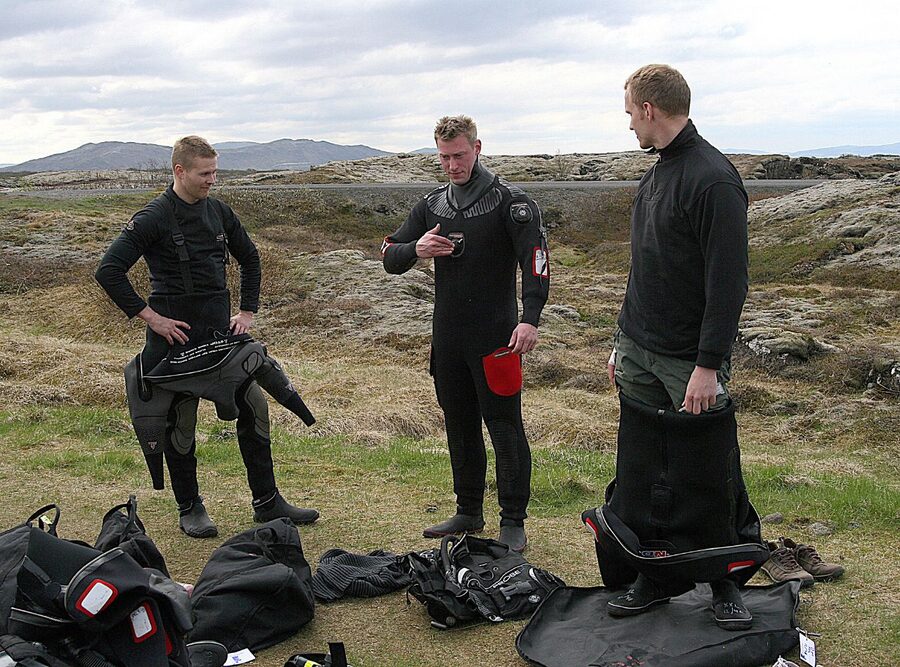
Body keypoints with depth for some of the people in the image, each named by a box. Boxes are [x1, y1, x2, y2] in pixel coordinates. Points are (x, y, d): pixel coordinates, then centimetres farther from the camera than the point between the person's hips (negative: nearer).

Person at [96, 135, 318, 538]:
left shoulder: (219, 212, 8)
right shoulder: (153, 218, -10)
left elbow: (250, 259, 21)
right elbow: (108, 271, -14)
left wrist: (247, 311, 12)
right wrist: (150, 316, -15)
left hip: (222, 331, 6)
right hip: (177, 335, -6)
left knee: (254, 407, 4)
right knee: (181, 423, 4)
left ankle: (267, 502, 15)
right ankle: (189, 510, 20)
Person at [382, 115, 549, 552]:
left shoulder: (509, 201, -4)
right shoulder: (432, 205, 12)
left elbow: (535, 259, -14)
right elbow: (389, 258, 12)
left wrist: (530, 318, -27)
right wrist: (415, 249, -12)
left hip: (495, 337, -5)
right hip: (447, 338, 6)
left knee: (505, 429, -2)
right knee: (460, 427, 13)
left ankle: (513, 521, 8)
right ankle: (469, 513, 26)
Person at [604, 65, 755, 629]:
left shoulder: (714, 180, -15)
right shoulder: (658, 173, 13)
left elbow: (729, 282, -19)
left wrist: (708, 365, -22)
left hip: (690, 364, -8)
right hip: (640, 355, 8)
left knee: (708, 480, 5)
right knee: (639, 477, 11)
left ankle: (725, 583, 22)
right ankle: (655, 578, 24)